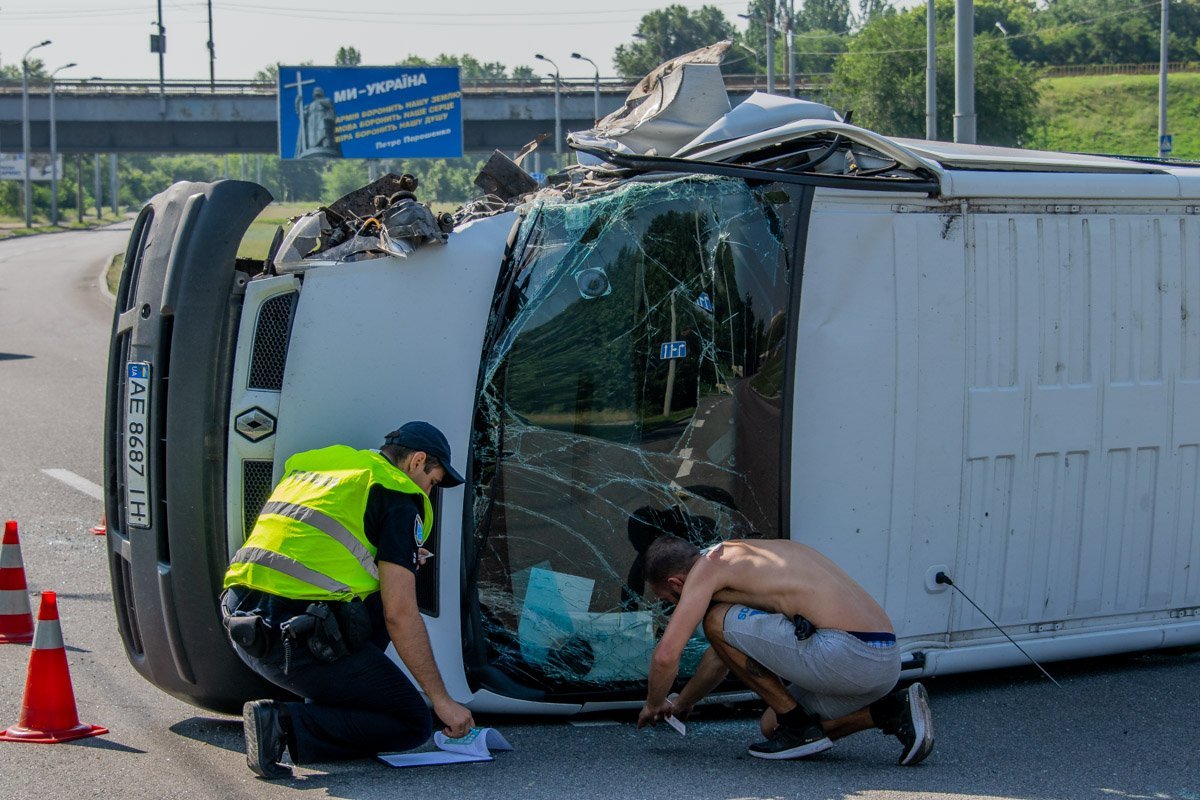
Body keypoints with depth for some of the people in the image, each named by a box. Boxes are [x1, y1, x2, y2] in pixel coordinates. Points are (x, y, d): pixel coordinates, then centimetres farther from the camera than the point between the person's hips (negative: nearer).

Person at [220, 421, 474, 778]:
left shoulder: (308, 467, 23)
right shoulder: (398, 496, -1)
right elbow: (400, 615, -6)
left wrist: (395, 561, 31)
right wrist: (442, 700, 0)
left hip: (242, 625, 8)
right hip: (301, 638, -8)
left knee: (378, 597, 27)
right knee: (413, 723, 6)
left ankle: (327, 709, 15)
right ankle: (286, 725, -9)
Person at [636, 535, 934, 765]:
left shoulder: (708, 565, 1)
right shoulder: (743, 555, 28)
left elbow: (666, 655, -5)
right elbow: (723, 654, 43)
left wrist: (654, 705, 16)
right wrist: (681, 704, 51)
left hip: (846, 655, -10)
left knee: (716, 621, 2)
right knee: (772, 727, 26)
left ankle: (799, 727, 5)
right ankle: (894, 711, 12)